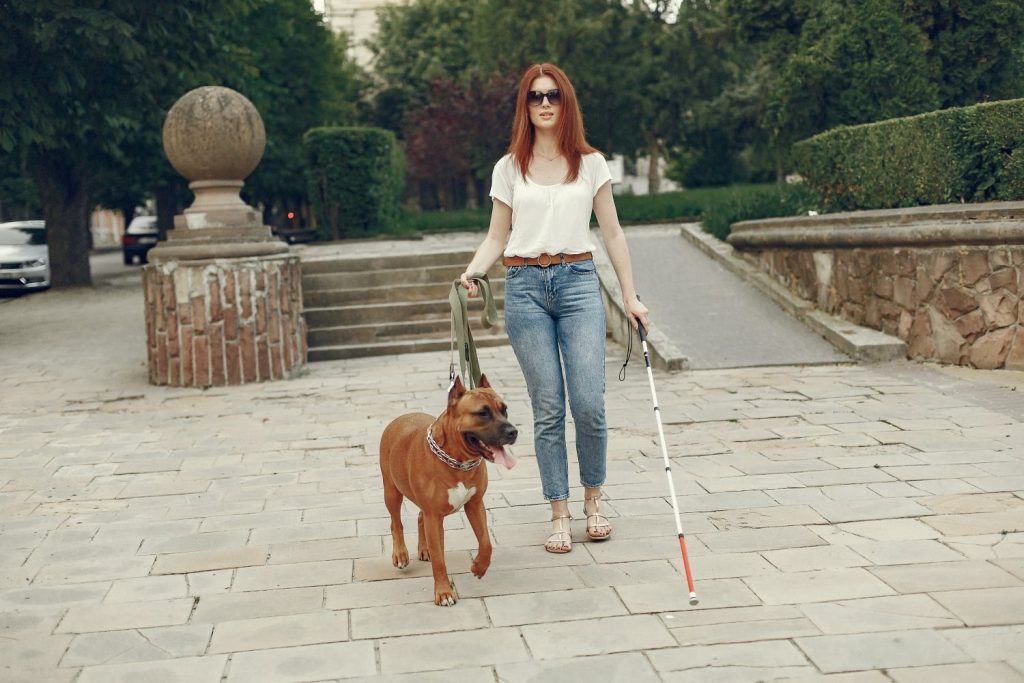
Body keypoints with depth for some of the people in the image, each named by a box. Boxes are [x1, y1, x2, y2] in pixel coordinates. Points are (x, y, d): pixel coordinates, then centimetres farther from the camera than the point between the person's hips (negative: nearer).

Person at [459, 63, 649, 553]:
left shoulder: (590, 163, 8)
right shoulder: (509, 168, 8)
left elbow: (611, 233, 10)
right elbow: (496, 237, 10)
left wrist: (630, 296, 7)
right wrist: (471, 272, -9)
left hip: (578, 281, 0)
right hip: (525, 286, 0)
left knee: (589, 403, -8)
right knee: (548, 408, 0)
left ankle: (592, 500, 15)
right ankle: (559, 515, 9)